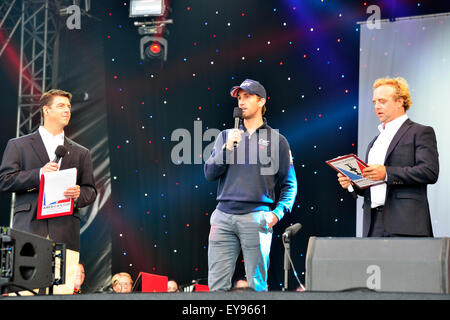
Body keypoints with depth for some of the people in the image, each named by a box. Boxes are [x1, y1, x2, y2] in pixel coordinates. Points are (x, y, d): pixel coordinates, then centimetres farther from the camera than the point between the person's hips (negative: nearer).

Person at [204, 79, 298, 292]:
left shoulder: (276, 140, 9)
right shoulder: (226, 136, 17)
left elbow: (289, 184, 8)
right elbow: (210, 174, 9)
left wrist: (278, 213, -7)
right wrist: (228, 148, -4)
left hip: (256, 218, -3)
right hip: (223, 217, 3)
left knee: (257, 285, -2)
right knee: (217, 285, 0)